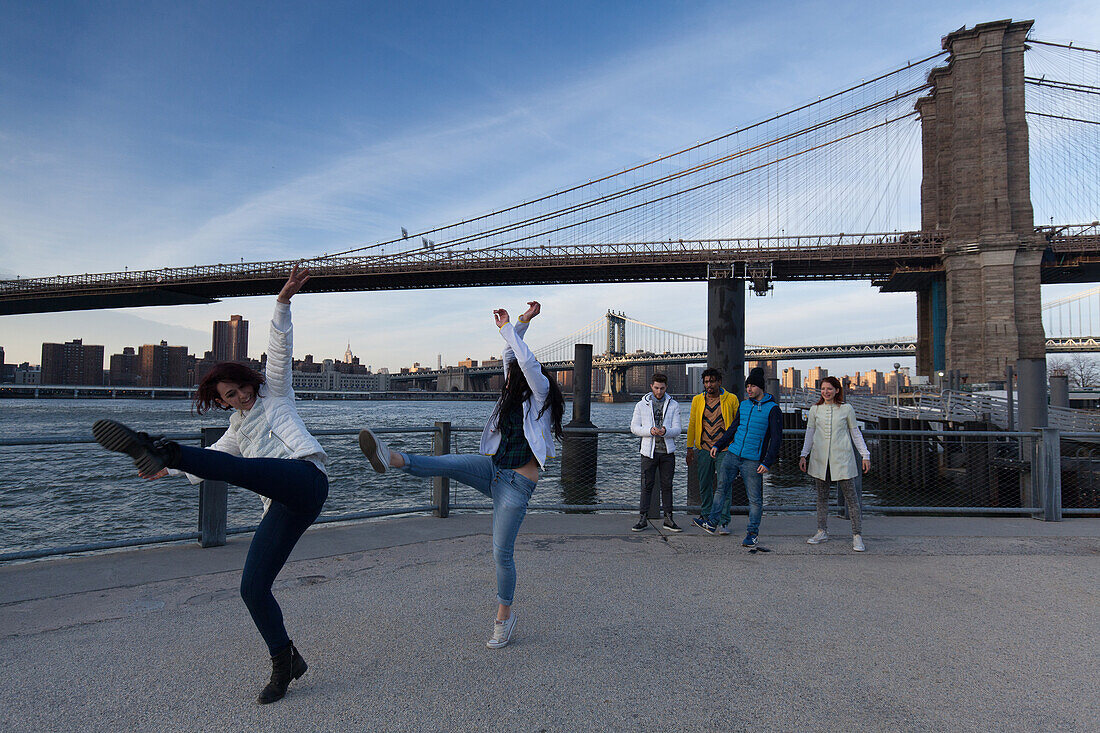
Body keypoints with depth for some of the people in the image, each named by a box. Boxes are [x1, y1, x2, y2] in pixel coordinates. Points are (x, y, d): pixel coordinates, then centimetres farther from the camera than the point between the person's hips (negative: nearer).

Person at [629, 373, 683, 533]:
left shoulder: (674, 405, 6)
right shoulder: (642, 405, 5)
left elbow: (677, 430, 0)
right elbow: (634, 427, 2)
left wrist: (666, 431, -23)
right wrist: (650, 431, -16)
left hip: (668, 451, 1)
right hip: (649, 451, -1)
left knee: (667, 485, 6)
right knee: (647, 485, 0)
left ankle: (668, 519, 13)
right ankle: (643, 518, 6)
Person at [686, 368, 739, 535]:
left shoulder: (731, 399, -1)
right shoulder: (697, 400, 7)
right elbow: (692, 424, 11)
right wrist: (690, 448, 9)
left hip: (724, 450, -3)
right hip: (704, 450, 3)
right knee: (704, 485, 12)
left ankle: (723, 522, 3)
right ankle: (706, 517, 27)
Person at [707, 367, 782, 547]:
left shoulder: (772, 409, -5)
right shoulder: (743, 405, 12)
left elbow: (776, 438, -7)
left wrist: (768, 462, -13)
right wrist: (718, 445, 12)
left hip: (753, 461, -5)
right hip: (733, 454, 5)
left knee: (755, 498, 2)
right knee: (721, 488, 4)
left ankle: (752, 533, 13)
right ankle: (712, 524, 12)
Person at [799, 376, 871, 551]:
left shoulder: (846, 409, 2)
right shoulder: (815, 410, 7)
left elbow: (855, 433, 8)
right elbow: (809, 433, 13)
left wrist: (865, 455, 5)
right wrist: (803, 455, 7)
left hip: (842, 459, -2)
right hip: (820, 458, 2)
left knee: (851, 496, -3)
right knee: (822, 496, 9)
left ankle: (857, 535, 2)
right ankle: (822, 531, 18)